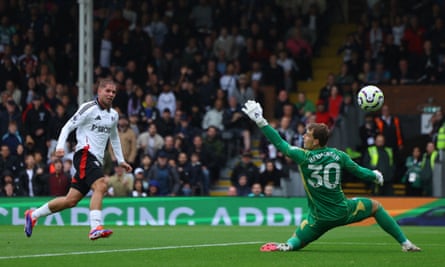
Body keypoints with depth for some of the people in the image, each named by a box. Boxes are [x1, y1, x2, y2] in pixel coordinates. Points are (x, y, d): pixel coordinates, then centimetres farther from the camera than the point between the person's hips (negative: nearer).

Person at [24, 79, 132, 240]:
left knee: (71, 200, 4)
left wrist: (120, 160, 31)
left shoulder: (113, 115, 18)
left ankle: (33, 215, 18)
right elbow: (68, 127, -6)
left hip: (97, 160, 8)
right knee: (100, 186, -30)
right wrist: (60, 146, -20)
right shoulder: (89, 108, -6)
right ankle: (95, 228, -39)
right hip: (85, 155, -8)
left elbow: (114, 138, 33)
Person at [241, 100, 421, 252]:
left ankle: (285, 247, -29)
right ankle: (405, 243, 18)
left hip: (319, 219, -1)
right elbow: (359, 172, 5)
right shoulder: (338, 155, -6)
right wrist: (376, 176, 27)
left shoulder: (303, 157, -12)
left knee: (294, 243, 11)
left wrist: (260, 121, -2)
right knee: (375, 206, 24)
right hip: (343, 211, 1)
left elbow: (280, 144, -7)